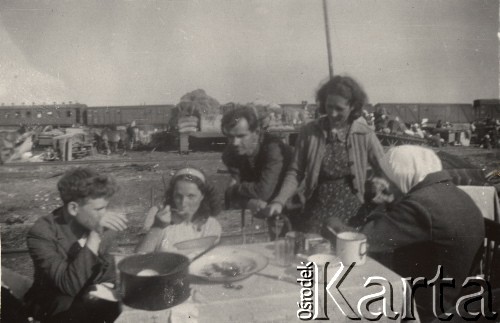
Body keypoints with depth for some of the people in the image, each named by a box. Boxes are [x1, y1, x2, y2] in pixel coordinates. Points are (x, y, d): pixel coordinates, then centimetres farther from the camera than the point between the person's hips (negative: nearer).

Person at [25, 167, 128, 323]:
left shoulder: (104, 224, -6)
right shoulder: (42, 233, -20)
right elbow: (70, 285, -30)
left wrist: (106, 285, -10)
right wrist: (94, 235, -34)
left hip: (95, 298, 5)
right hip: (58, 306, -5)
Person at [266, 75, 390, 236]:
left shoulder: (365, 135, -4)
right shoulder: (309, 132, -3)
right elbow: (295, 172, 1)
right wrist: (279, 201, -14)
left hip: (352, 211, 0)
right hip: (317, 209, 1)